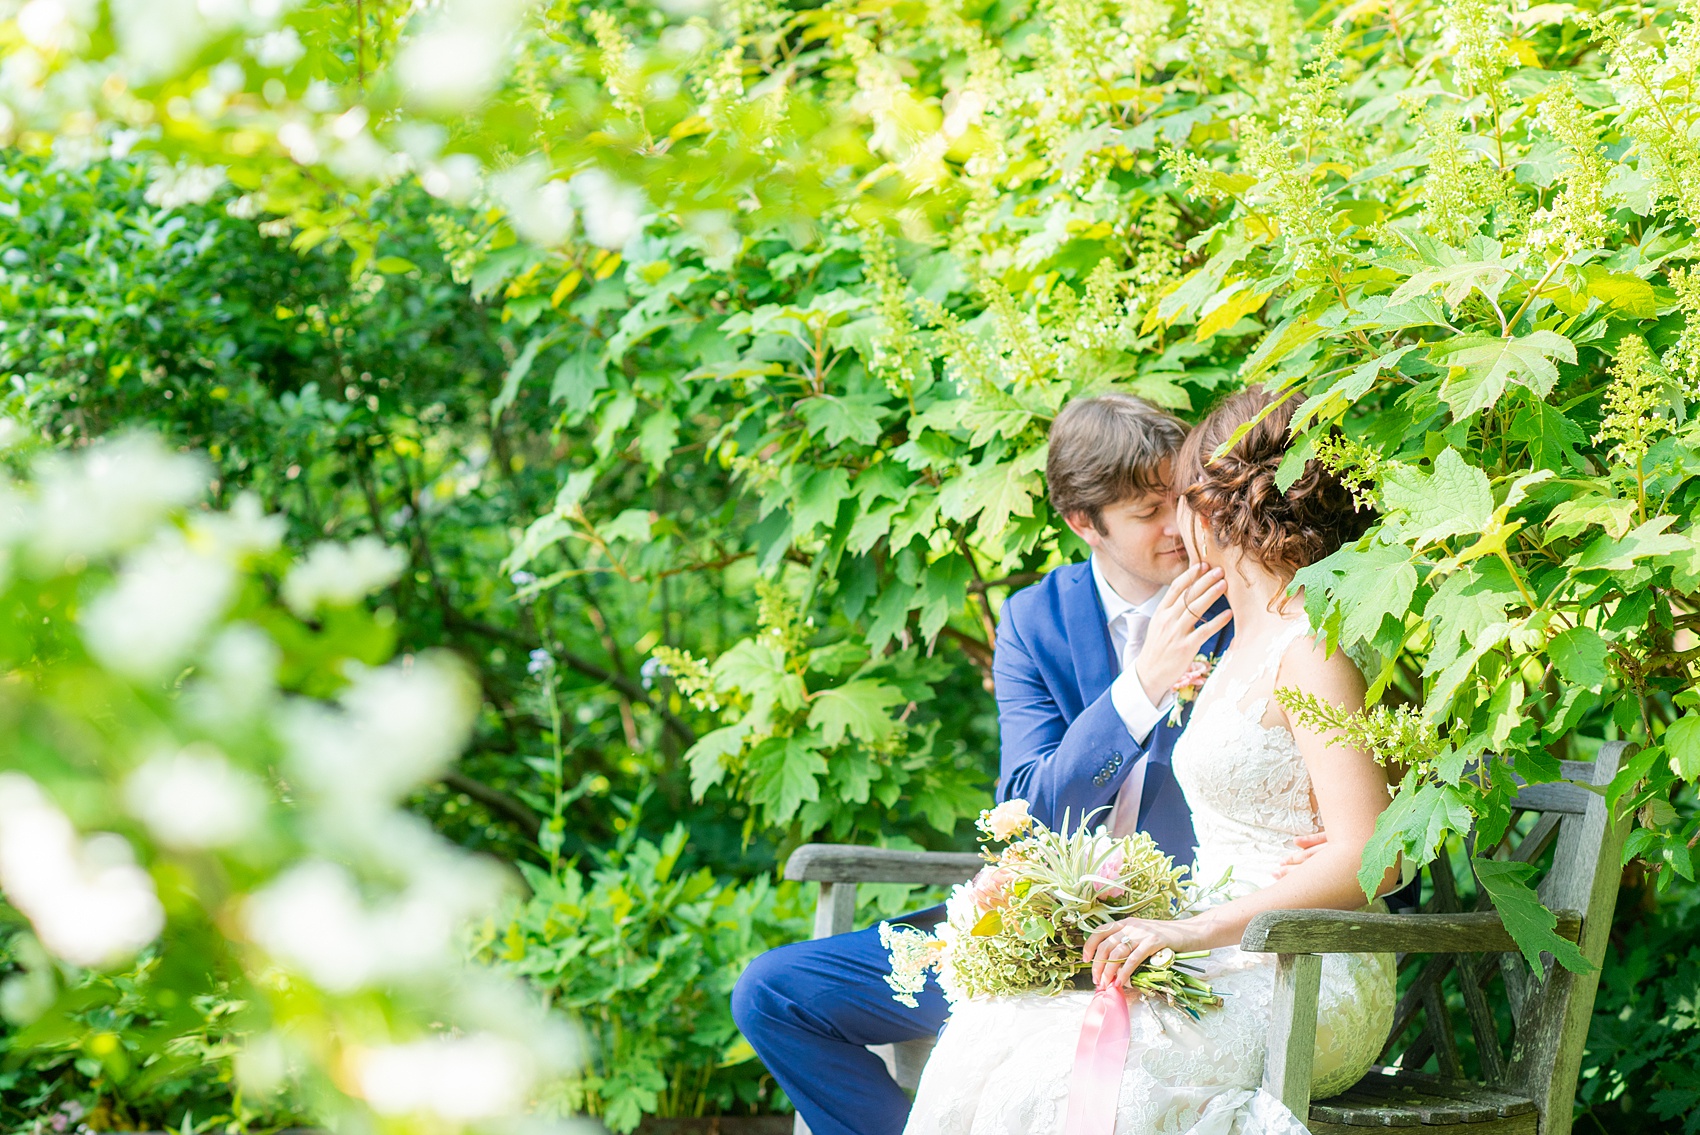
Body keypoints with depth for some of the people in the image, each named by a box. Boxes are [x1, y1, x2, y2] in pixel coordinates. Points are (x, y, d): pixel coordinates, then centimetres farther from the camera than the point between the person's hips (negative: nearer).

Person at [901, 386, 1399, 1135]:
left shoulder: (1310, 649, -11)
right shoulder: (1245, 642, 19)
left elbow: (1369, 856, -19)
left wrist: (1195, 929, -20)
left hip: (1309, 984, -8)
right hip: (1235, 969, 8)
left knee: (1051, 1071, -27)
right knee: (989, 1032, -11)